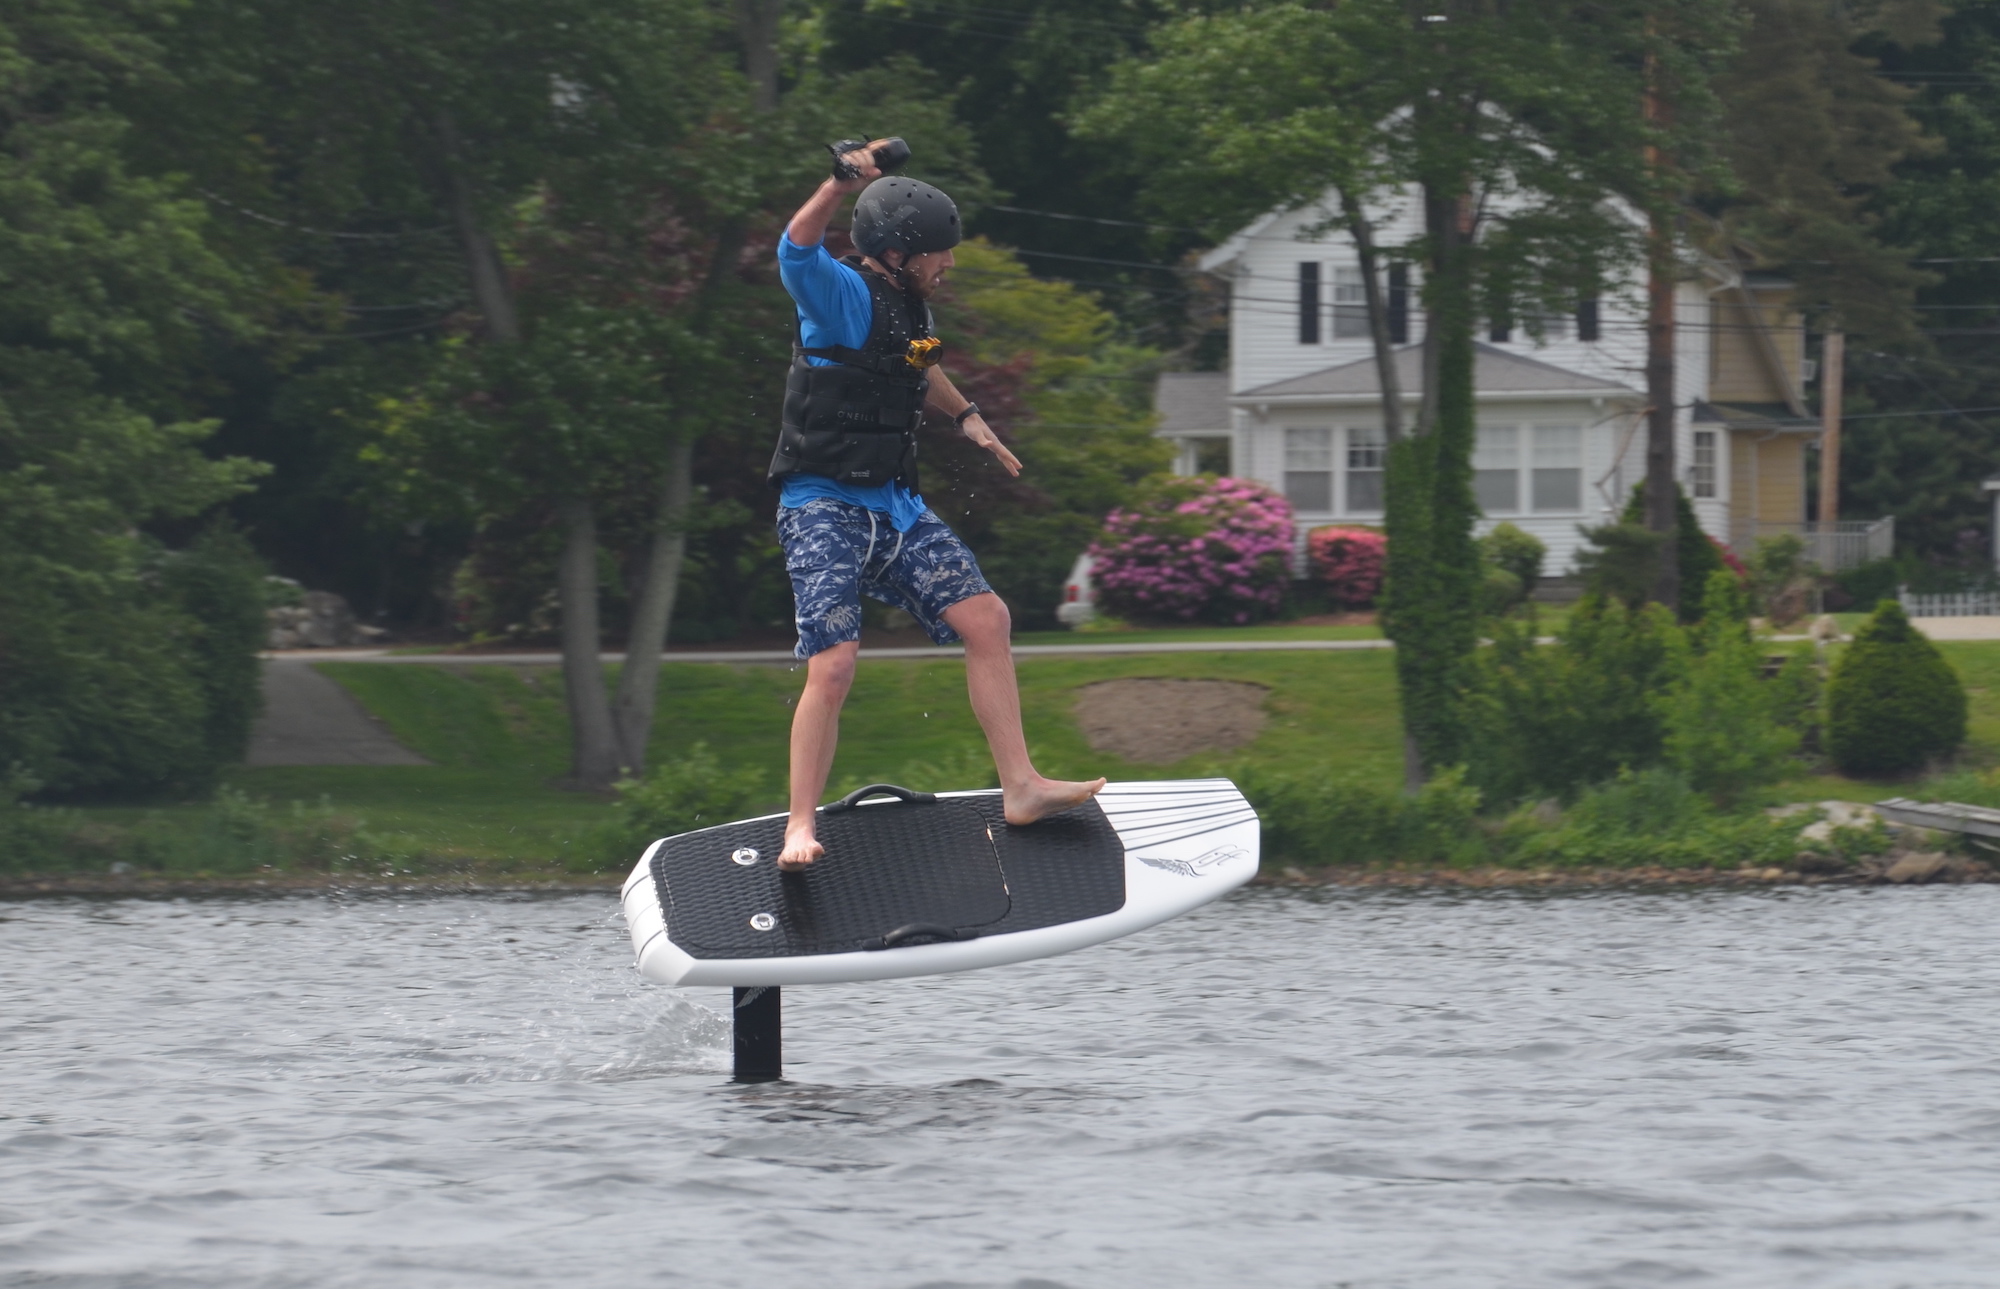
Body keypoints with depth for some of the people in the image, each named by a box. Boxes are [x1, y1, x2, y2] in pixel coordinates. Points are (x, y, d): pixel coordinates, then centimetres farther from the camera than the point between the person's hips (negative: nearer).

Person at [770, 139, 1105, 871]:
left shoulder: (906, 304, 13)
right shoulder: (842, 297, -13)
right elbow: (797, 252, -36)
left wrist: (964, 416, 23)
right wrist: (843, 184, -48)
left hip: (895, 507, 8)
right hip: (824, 507, -8)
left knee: (986, 619, -2)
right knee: (833, 665, -18)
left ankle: (1020, 786, 2)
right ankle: (801, 828, -8)